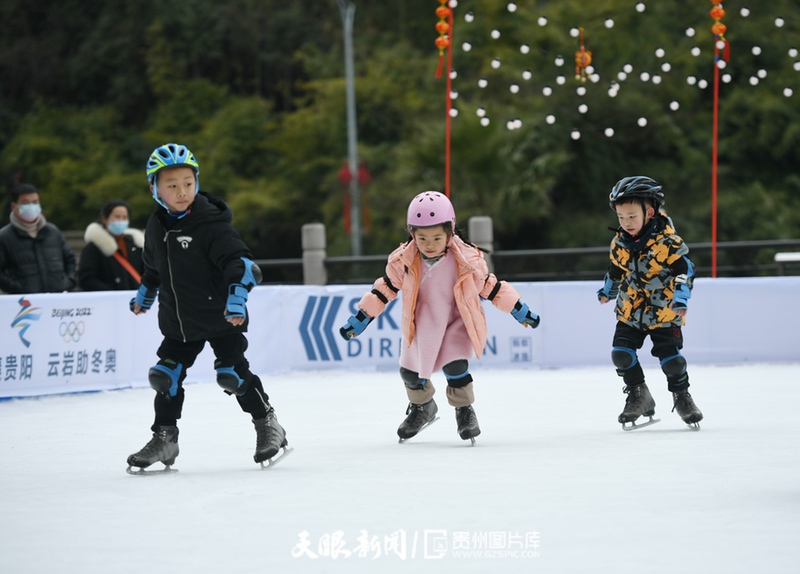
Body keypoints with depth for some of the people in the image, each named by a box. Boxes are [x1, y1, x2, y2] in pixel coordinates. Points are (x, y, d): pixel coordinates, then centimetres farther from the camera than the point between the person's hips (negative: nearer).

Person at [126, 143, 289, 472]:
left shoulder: (211, 224, -18)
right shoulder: (156, 226, 2)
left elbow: (240, 263, -26)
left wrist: (237, 294, -41)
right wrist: (145, 294, 34)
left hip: (221, 318, -6)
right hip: (178, 323, 6)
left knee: (232, 374, -10)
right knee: (167, 376, 5)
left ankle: (268, 425, 9)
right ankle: (164, 438, 21)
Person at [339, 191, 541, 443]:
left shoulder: (468, 260, -16)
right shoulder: (403, 261, -14)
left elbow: (490, 287, -2)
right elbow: (384, 290, -2)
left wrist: (522, 312, 3)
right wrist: (358, 320, -2)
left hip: (458, 322, -3)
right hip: (422, 326, 3)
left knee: (454, 366, -21)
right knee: (410, 371, 6)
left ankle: (465, 411, 4)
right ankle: (422, 407, 37)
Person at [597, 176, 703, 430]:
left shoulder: (667, 241, -19)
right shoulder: (620, 242, -2)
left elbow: (684, 269, -17)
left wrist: (681, 299, -27)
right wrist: (607, 290, 31)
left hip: (663, 312, -4)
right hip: (630, 311, 5)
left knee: (671, 359, -5)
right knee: (621, 354, -7)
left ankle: (682, 397, 20)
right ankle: (638, 396, 12)